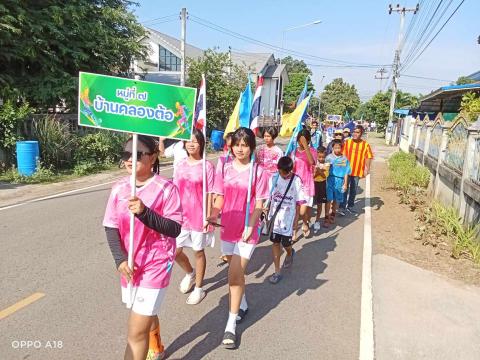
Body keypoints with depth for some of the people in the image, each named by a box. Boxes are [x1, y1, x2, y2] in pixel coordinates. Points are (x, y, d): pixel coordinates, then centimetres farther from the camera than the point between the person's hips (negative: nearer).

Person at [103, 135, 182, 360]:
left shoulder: (166, 188, -17)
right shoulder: (119, 188, -2)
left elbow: (174, 229, -19)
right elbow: (111, 227, 0)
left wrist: (145, 212, -32)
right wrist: (120, 259, -12)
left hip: (155, 265, -6)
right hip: (130, 265, 6)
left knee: (136, 331, -2)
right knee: (146, 313, 29)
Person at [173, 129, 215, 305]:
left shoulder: (207, 166, -10)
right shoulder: (180, 165, 4)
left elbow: (210, 194, -9)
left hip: (199, 216, -4)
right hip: (180, 216, 5)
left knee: (198, 251, 10)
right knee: (175, 251, 10)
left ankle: (198, 288, 29)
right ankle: (190, 273, 40)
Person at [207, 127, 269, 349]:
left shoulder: (257, 171, -8)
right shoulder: (224, 169, 1)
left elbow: (258, 204, -9)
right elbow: (220, 198, 3)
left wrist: (250, 227, -19)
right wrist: (213, 215, -15)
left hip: (247, 230, -4)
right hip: (228, 228, 4)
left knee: (235, 274, -5)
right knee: (236, 272, 19)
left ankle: (231, 326, 8)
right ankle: (242, 305, 45)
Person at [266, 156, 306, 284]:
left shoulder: (296, 181, -10)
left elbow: (299, 202, -5)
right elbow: (269, 197, 6)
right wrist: (268, 215, 5)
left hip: (288, 218, -3)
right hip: (275, 217, 3)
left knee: (286, 243, 5)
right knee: (275, 243, 6)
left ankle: (290, 253, 43)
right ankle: (277, 272, 17)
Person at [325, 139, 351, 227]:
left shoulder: (344, 159, 1)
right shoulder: (329, 157, -5)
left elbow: (346, 172, 5)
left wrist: (345, 184, 5)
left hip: (340, 181, 3)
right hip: (330, 180, -2)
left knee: (337, 200, 14)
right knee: (329, 200, -5)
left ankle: (332, 215, 35)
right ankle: (327, 218, 4)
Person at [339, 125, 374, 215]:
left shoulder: (365, 145, -3)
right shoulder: (347, 142, -2)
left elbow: (368, 157, -1)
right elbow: (343, 155, 1)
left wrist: (367, 169, -10)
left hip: (357, 171, 1)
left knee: (353, 191, 13)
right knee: (345, 189, 2)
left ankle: (350, 206, 28)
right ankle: (342, 207, 6)